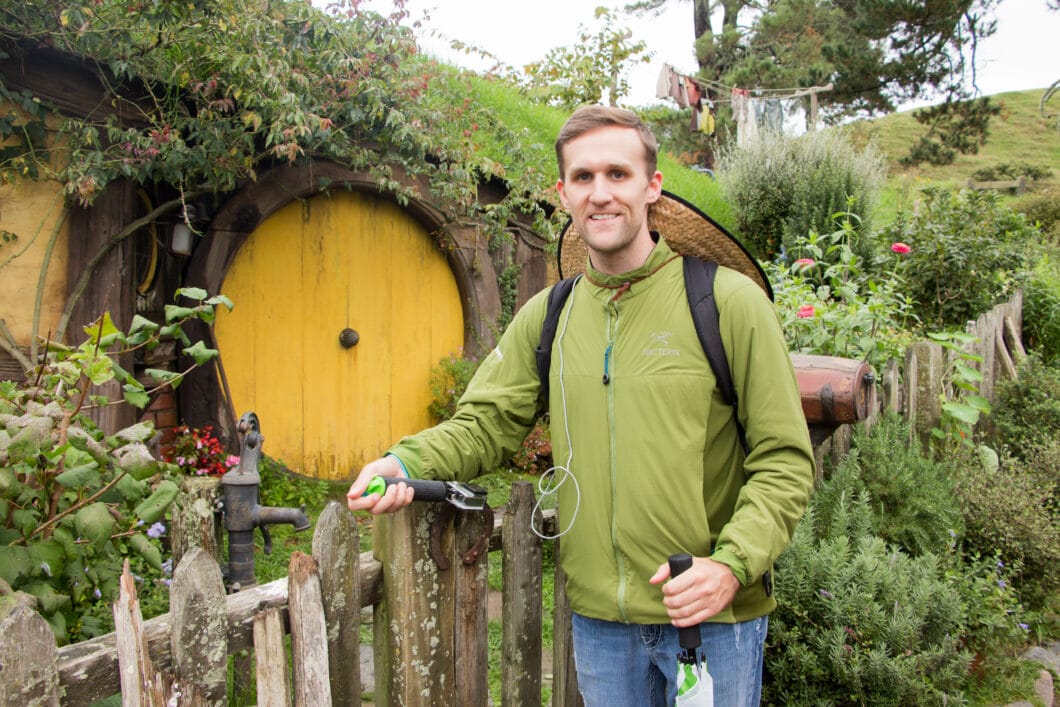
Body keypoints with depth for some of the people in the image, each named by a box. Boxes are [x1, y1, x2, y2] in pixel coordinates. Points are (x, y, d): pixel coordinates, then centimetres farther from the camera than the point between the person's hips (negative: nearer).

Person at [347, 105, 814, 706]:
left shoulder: (729, 300, -9)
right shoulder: (548, 317, 3)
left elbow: (785, 460, -9)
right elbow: (485, 424, 5)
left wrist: (733, 564, -22)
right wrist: (406, 463, -14)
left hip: (715, 616, -3)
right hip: (598, 618, 4)